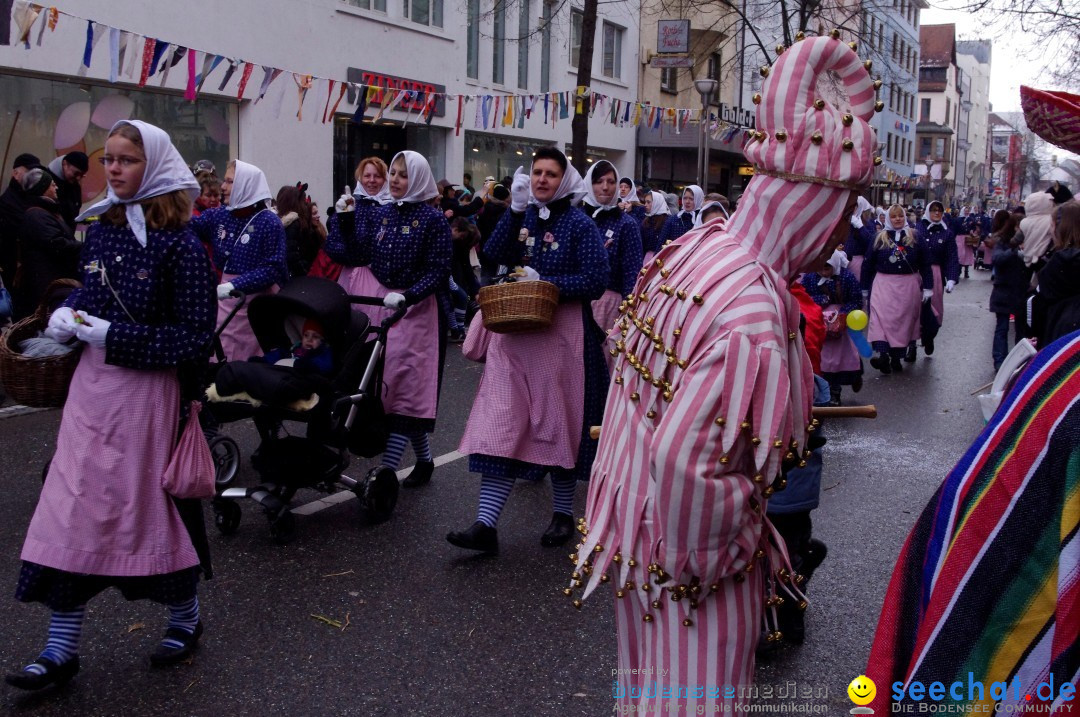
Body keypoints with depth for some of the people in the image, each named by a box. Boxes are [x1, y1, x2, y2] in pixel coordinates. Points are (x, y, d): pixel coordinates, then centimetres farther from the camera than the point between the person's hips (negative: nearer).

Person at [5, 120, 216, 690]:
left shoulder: (179, 243, -12)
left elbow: (194, 338, -15)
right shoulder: (101, 229, 8)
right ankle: (61, 649, 13)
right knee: (71, 509, 4)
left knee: (155, 504, 7)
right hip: (93, 382, 6)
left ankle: (185, 617, 31)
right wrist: (66, 315, 1)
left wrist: (112, 335, -19)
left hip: (149, 388, -6)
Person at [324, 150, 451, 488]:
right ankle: (424, 460, 24)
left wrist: (407, 297, -22)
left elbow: (438, 271, -10)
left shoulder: (433, 219, -6)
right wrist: (344, 218, -4)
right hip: (380, 303, 6)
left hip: (416, 308, -5)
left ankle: (386, 470, -9)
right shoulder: (378, 214, 10)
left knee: (405, 386, -8)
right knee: (399, 386, 9)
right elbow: (354, 256, 6)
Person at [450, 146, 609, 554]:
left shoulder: (580, 224, -3)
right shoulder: (523, 218, 12)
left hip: (560, 333, -4)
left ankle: (563, 513, 24)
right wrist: (515, 209, -8)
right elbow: (494, 255, -3)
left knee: (559, 423, 7)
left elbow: (596, 281, -11)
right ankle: (485, 525, -4)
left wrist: (546, 283, -17)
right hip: (515, 331, 4)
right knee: (501, 424, -2)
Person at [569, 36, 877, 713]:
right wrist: (717, 554, -18)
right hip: (691, 556, -8)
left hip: (637, 521, 8)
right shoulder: (755, 321, -31)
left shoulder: (694, 245, -4)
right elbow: (682, 461, -35)